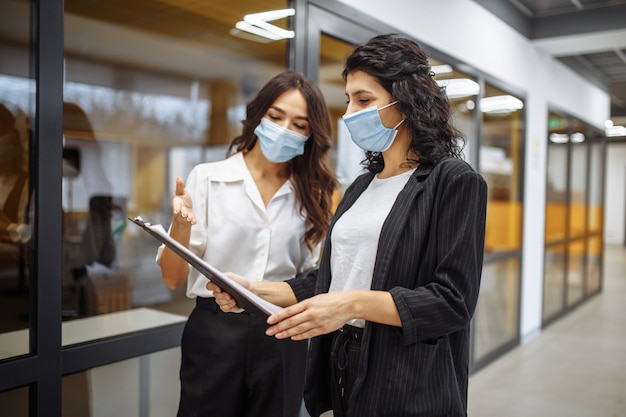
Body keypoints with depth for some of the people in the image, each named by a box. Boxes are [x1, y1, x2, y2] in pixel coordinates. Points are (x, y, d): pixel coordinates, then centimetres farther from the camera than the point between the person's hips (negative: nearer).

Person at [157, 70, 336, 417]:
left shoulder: (309, 196, 5)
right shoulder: (207, 178, -3)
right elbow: (173, 279, -6)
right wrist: (181, 225, -23)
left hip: (283, 340, 3)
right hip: (215, 333, -2)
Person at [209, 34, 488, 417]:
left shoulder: (454, 181, -10)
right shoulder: (361, 187, 11)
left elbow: (454, 300, -16)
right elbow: (332, 279, 11)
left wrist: (354, 304, -25)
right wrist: (258, 291, -1)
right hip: (344, 371, 7)